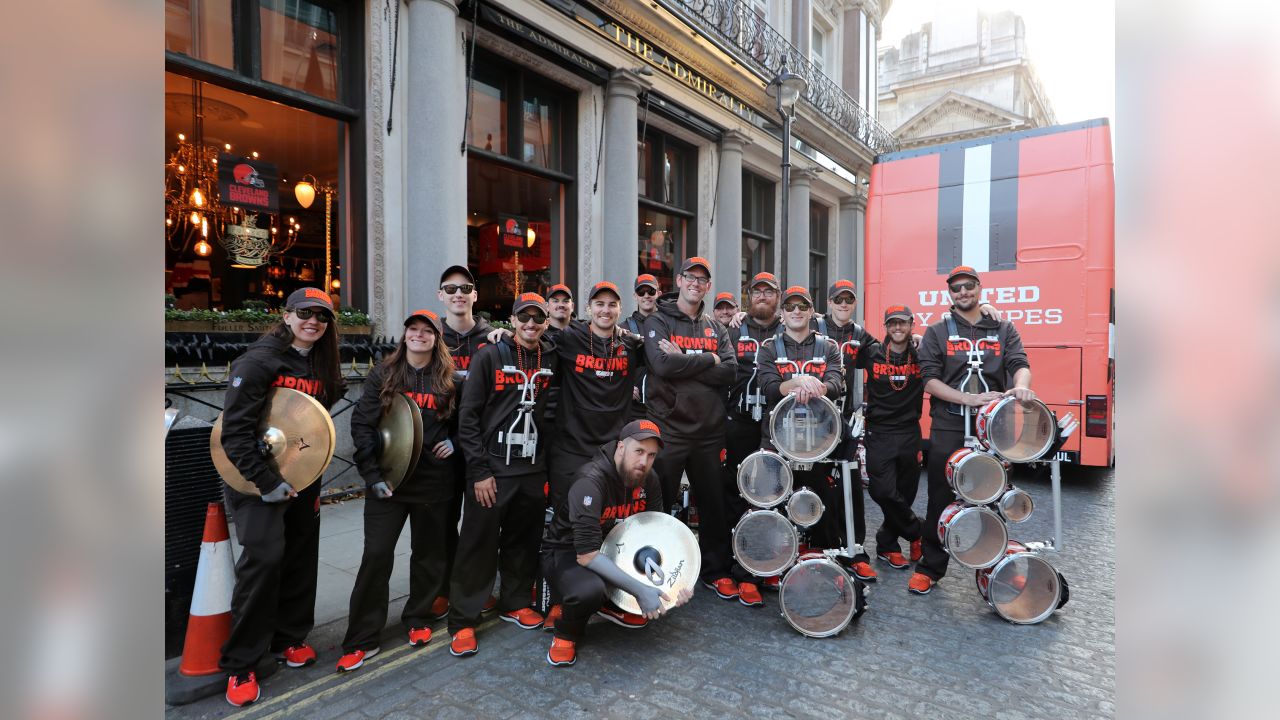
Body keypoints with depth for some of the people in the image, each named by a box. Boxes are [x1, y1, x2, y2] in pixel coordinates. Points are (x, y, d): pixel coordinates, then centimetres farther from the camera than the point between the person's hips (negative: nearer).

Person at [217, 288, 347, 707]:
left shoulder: (322, 367, 8)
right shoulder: (259, 360, -13)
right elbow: (235, 430, -17)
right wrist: (265, 481, -19)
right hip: (257, 477, -6)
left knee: (301, 558, 11)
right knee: (264, 556, -12)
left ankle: (289, 638, 31)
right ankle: (240, 665, 5)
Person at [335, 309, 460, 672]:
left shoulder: (448, 380, 4)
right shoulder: (383, 375, 2)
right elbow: (362, 425, -2)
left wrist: (454, 441, -3)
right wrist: (372, 475, -9)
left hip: (435, 479, 1)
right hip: (388, 479, -1)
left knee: (429, 552, 11)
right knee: (376, 555, -2)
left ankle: (417, 619, 33)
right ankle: (362, 639, 11)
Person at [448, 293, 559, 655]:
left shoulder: (552, 360, 5)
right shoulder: (489, 356, -5)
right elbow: (468, 415, -7)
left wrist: (548, 461, 4)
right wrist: (479, 470, -11)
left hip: (533, 469, 4)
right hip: (491, 469, -3)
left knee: (524, 540, 14)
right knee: (478, 544, 2)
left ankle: (515, 603, 33)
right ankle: (463, 622, 16)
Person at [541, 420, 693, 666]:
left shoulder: (648, 480, -9)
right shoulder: (591, 481, -30)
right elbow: (586, 554, -34)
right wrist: (639, 589, -35)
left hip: (613, 549, 6)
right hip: (567, 553, -6)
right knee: (591, 589, -38)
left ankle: (613, 606, 11)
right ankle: (567, 634, -3)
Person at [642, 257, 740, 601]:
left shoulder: (716, 328, 12)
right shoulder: (658, 321, 0)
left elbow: (729, 370, -4)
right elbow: (663, 364, -18)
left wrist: (684, 361, -13)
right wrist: (708, 359, -10)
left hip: (709, 431, 4)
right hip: (669, 429, -4)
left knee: (714, 504, 13)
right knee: (659, 505, 7)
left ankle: (716, 571, 29)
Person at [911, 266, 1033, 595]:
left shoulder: (1004, 330, 13)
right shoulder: (937, 332, 7)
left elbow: (1020, 364, -1)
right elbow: (929, 379, -2)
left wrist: (1021, 386, -25)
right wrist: (968, 398, -16)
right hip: (948, 429, -1)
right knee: (941, 499, 4)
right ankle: (929, 567, 16)